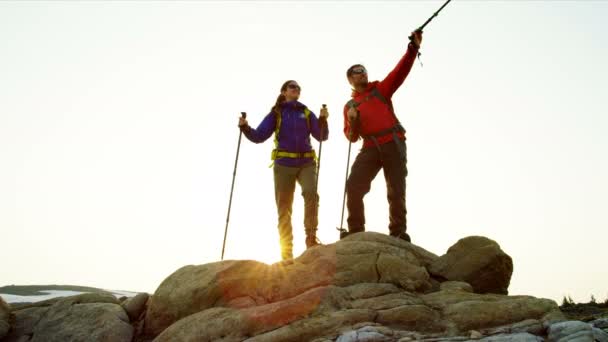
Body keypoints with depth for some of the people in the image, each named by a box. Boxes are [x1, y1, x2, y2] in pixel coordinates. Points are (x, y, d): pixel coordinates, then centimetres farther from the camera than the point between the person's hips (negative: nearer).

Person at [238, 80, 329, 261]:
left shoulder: (306, 113, 13)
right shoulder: (276, 113, 8)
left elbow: (321, 136, 5)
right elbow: (259, 136, 1)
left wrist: (323, 120, -12)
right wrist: (245, 128, -16)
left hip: (306, 163, 1)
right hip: (284, 165, -1)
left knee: (311, 193, -25)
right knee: (283, 206, -1)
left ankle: (311, 238, -15)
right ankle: (286, 251, 7)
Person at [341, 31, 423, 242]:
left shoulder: (380, 89, 14)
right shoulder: (349, 106, 18)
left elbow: (400, 71, -1)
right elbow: (351, 137, 13)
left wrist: (414, 47, -14)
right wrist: (352, 121, -8)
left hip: (393, 144, -1)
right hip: (370, 148, 2)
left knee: (396, 192, -1)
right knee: (354, 186, -10)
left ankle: (398, 233, 7)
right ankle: (355, 231, 1)